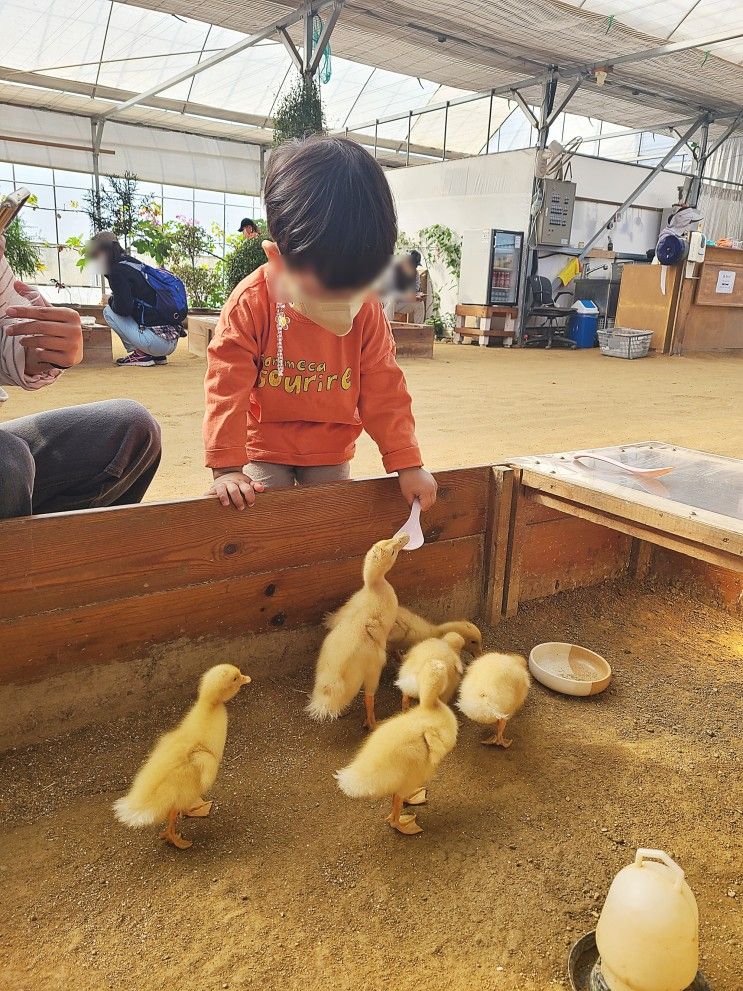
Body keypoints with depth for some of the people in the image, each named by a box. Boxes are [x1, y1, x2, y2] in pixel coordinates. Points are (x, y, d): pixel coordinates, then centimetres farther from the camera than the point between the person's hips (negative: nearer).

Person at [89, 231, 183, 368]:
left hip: (157, 341, -9)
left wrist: (110, 300, 4)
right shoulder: (134, 263, 20)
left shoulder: (118, 271, -7)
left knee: (108, 311, 1)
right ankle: (158, 356, 17)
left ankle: (140, 353, -1)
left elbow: (123, 308, -16)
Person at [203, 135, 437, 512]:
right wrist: (227, 468, -21)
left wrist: (407, 463, -11)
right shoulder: (250, 305, -22)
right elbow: (227, 390, -18)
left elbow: (385, 392, -8)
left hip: (332, 453, 2)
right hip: (265, 450, -2)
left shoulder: (368, 312, -14)